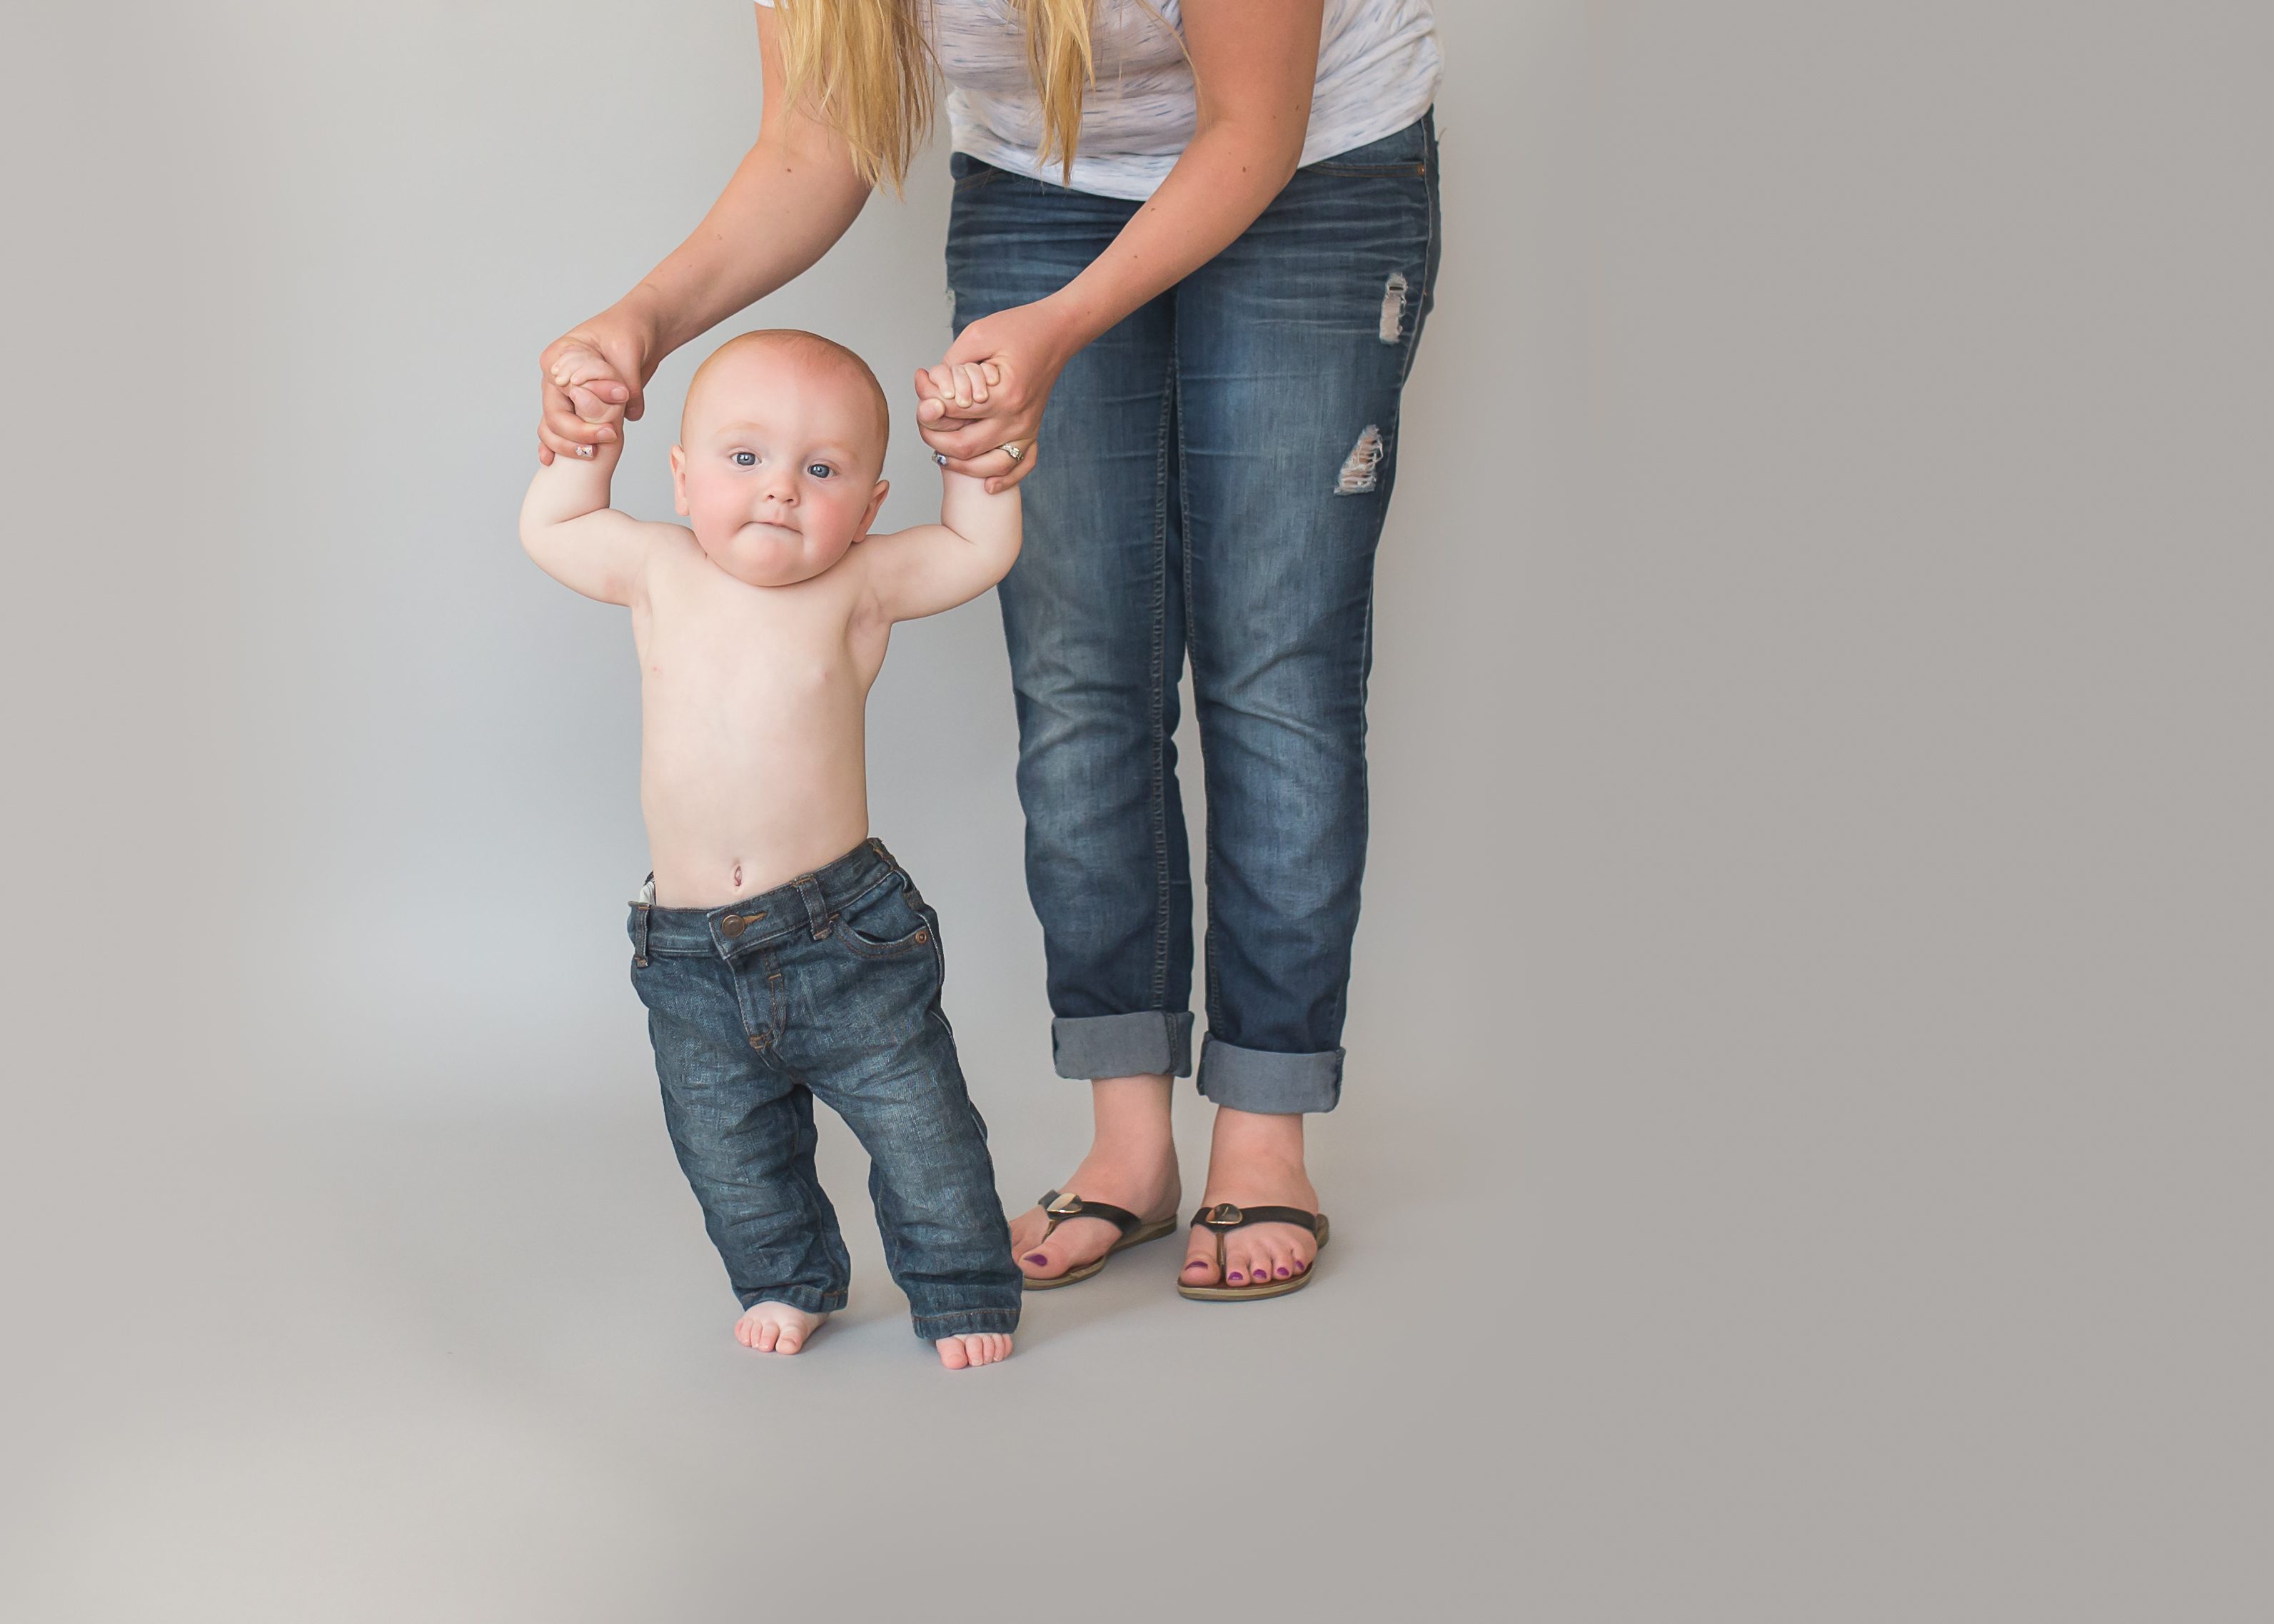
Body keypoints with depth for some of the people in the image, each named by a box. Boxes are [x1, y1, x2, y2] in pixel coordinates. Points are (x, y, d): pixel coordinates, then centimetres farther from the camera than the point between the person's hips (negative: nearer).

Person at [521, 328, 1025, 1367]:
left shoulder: (859, 585, -6)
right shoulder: (658, 571, 0)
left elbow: (981, 548, 2)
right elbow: (547, 529, 16)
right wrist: (587, 434, 10)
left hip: (845, 935, -3)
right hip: (690, 955, 3)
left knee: (920, 1129, 5)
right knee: (729, 1149, 15)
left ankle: (961, 1290, 24)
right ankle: (788, 1282, 39)